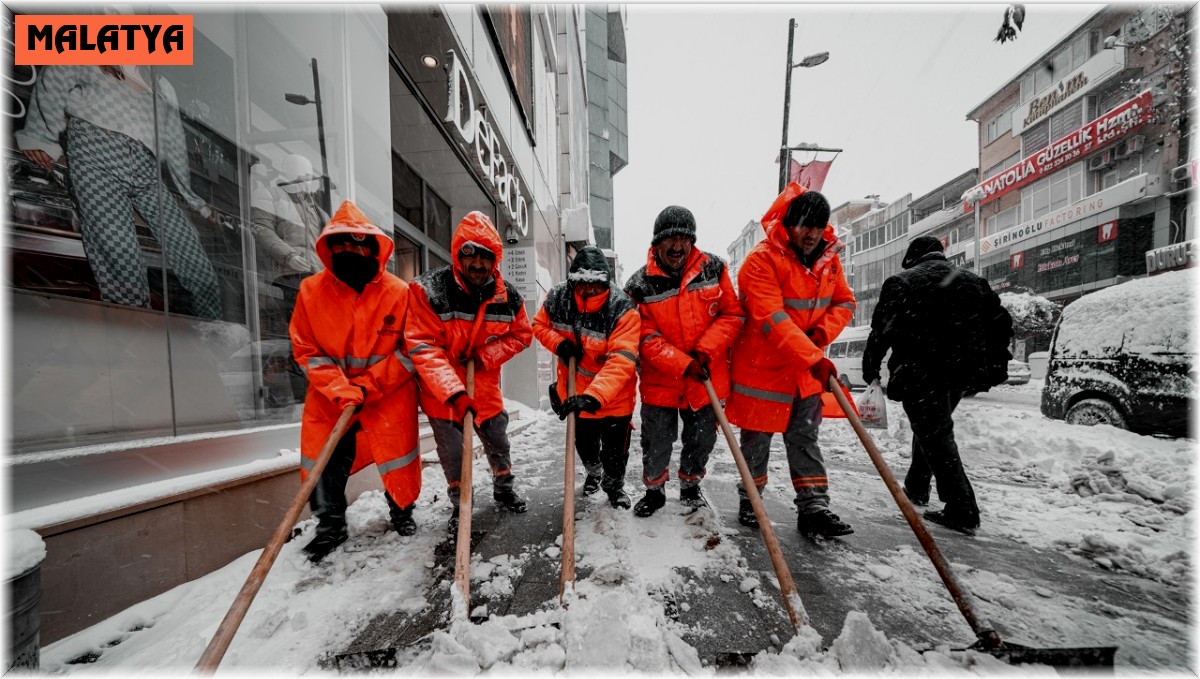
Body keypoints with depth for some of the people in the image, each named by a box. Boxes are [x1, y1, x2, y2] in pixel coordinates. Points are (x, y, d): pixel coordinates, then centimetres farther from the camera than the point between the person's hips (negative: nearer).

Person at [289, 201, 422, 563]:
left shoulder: (399, 291, -10)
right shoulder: (311, 290, -4)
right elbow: (306, 350, -3)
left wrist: (368, 387, -15)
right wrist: (340, 390, -17)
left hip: (389, 396, -2)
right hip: (329, 397, 2)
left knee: (398, 458, 6)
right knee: (323, 463, 7)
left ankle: (402, 512, 34)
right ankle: (330, 526, 33)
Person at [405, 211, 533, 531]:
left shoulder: (507, 295, -9)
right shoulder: (428, 289, -21)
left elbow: (521, 335, 2)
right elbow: (423, 348, -23)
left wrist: (485, 355, -15)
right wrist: (455, 392, -33)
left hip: (485, 382, 3)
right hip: (441, 389, -3)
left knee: (497, 440, 17)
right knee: (453, 452, 10)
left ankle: (504, 490, 45)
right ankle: (458, 504, 37)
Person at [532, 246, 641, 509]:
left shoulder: (623, 309, -30)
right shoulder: (557, 297, -15)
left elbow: (621, 361, -37)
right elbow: (540, 325, 3)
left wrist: (594, 396, -49)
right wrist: (558, 343, -18)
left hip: (614, 397, -4)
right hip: (574, 393, 4)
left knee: (615, 451, 14)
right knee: (584, 444, 27)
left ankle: (614, 485, 48)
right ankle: (593, 472, 61)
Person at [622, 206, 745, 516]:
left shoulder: (713, 268, -2)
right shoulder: (640, 284, -10)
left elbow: (733, 314, -1)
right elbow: (647, 339, -13)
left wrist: (706, 350, -14)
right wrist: (684, 365, -23)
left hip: (707, 377, 2)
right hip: (660, 381, -2)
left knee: (702, 440, 17)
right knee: (656, 444, 11)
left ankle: (690, 486, 46)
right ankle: (654, 490, 40)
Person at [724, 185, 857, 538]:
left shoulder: (829, 257, 6)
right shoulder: (762, 259, -18)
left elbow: (844, 302, 12)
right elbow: (772, 320, -27)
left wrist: (822, 332, -8)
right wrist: (814, 359, -30)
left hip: (811, 365, 6)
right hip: (763, 364, -5)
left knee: (804, 437, 13)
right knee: (757, 439, 9)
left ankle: (814, 508, 24)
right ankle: (750, 501, 29)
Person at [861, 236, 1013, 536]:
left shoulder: (901, 282, -3)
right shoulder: (971, 279, 15)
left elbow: (882, 328, -10)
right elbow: (1001, 321, 16)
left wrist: (870, 369, -1)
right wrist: (994, 365, 22)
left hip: (921, 372, -7)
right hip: (962, 371, 7)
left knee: (935, 435, 0)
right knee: (932, 428, 20)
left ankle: (962, 510, 1)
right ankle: (916, 488, 32)